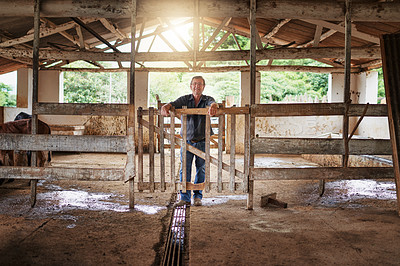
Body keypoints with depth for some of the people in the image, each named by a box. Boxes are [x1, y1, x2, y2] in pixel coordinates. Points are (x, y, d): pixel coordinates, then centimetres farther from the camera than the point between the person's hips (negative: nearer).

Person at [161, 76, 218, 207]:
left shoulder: (207, 100, 1)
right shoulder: (185, 99, 3)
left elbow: (212, 103, -20)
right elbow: (174, 104, -12)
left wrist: (213, 106, -46)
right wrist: (166, 106, -36)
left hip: (202, 142, 0)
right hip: (187, 141, 0)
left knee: (201, 169, 7)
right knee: (184, 169, -1)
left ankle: (198, 196, 19)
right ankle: (185, 197, 6)